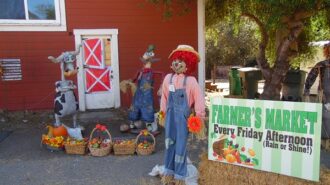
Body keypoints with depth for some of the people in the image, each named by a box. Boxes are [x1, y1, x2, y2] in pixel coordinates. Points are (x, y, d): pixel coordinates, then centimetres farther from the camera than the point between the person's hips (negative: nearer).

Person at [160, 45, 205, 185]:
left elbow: (199, 99, -10)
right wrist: (163, 112, 13)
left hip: (183, 116, -4)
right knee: (169, 143, 12)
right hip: (170, 114, 4)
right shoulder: (168, 78, 3)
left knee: (181, 144, 3)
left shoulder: (190, 80, -10)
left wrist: (199, 117, -11)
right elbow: (164, 97, 11)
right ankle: (169, 172, 28)